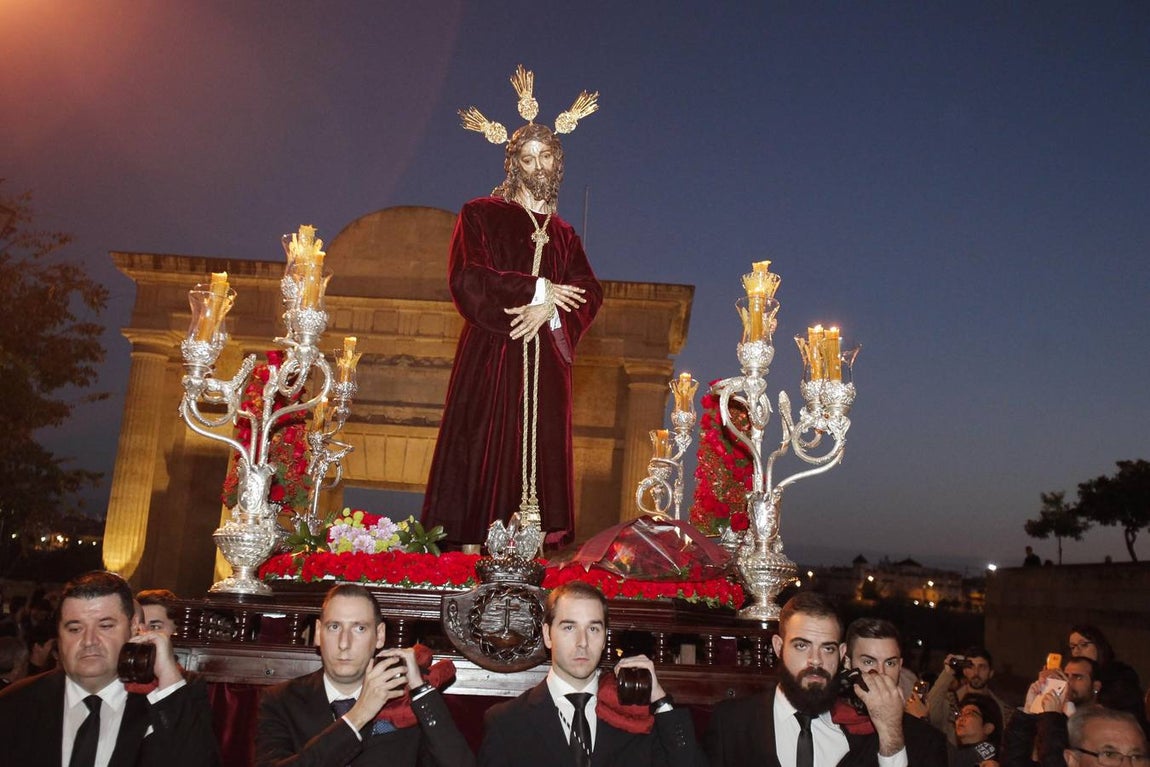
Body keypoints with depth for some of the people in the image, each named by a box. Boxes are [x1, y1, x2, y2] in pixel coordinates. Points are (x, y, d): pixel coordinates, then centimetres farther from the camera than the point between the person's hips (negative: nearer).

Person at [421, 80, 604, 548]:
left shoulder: (563, 233, 20)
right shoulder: (480, 215, 7)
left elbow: (589, 292, 7)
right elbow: (466, 280, -8)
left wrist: (548, 309, -14)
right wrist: (539, 289, -9)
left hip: (547, 361, 4)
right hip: (492, 356, -4)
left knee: (540, 454, 0)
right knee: (486, 453, -7)